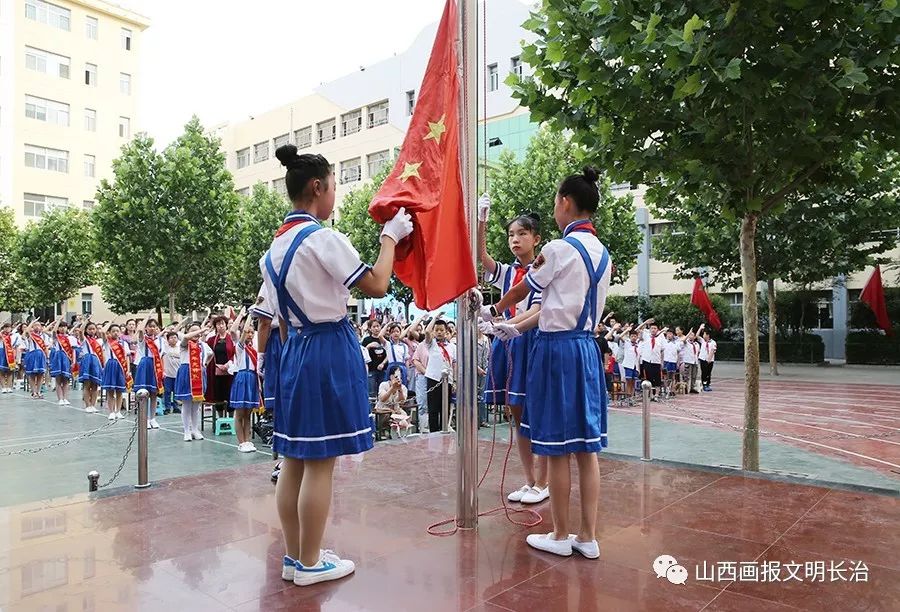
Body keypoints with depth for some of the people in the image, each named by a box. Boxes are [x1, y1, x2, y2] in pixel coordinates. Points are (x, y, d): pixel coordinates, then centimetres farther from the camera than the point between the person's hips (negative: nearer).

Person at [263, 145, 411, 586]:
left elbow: (282, 321, 15)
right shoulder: (324, 238, -14)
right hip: (331, 350, -9)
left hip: (295, 350, 9)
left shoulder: (274, 248, 12)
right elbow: (377, 286, -13)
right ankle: (310, 563, 13)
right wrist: (390, 236, -2)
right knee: (320, 463, 1)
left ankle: (293, 557, 25)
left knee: (294, 459, 13)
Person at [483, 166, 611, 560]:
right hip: (586, 347, 8)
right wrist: (518, 328, 20)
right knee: (586, 446, 10)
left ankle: (560, 536, 16)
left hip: (557, 349, -8)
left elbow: (522, 291, 2)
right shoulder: (602, 254, 11)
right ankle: (588, 537, 19)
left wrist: (492, 312, 22)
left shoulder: (559, 249, -12)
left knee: (557, 448, 3)